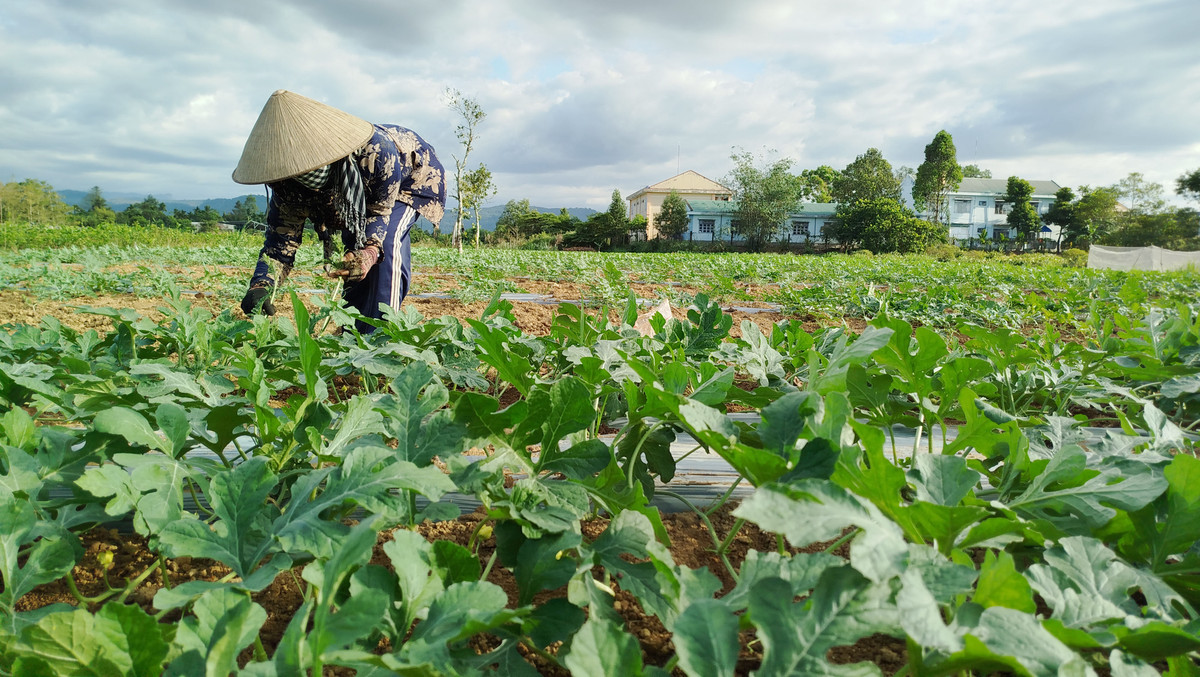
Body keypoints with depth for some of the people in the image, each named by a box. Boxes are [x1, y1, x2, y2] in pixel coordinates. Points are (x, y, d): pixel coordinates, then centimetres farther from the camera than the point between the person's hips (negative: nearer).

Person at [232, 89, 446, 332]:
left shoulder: (376, 151, -43)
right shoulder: (286, 187, -27)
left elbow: (381, 211, -32)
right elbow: (280, 241, -24)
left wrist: (368, 253, -50)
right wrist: (261, 285, -43)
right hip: (356, 194, 5)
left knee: (388, 241, -29)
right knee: (355, 257, -9)